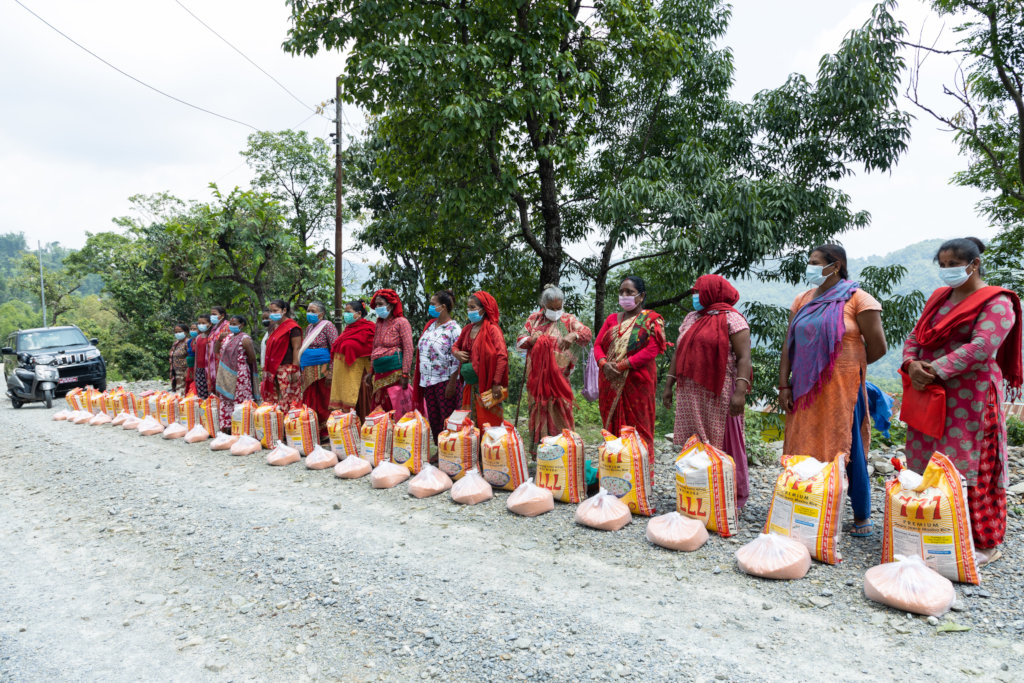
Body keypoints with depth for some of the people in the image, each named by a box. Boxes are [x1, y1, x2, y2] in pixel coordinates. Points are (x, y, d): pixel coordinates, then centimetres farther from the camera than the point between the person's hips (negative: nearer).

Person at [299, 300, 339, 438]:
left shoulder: (327, 326, -5)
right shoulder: (309, 327, 17)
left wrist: (330, 372, -18)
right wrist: (301, 368, 18)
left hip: (322, 369, -7)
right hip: (308, 370, 7)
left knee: (324, 402, -4)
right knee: (310, 402, 6)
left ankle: (326, 433, 4)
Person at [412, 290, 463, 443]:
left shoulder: (453, 329, -11)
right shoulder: (430, 325, 13)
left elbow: (456, 360, -15)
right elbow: (421, 350, 19)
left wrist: (452, 384, -19)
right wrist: (419, 378, 15)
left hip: (445, 381, -8)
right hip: (428, 381, 8)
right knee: (433, 420, 13)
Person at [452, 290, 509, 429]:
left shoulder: (492, 329, -10)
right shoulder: (467, 329, 11)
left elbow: (502, 356, -18)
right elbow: (455, 346, 25)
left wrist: (496, 383, -22)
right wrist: (456, 353, 0)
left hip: (487, 385, -7)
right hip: (471, 385, 7)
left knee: (489, 424, -3)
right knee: (471, 424, 11)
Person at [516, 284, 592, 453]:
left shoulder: (568, 320, 4)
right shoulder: (534, 319, 11)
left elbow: (588, 334, -9)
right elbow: (520, 341, 8)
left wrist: (574, 335, -30)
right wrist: (536, 340, -11)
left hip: (559, 377, -2)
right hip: (537, 377, 2)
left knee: (559, 413, -5)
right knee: (539, 412, 6)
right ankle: (538, 450, 13)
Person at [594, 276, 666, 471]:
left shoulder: (651, 320, 0)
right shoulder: (612, 319, 17)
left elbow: (652, 349, -12)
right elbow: (598, 344, 10)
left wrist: (622, 365, -17)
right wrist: (604, 363, -12)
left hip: (637, 383, -5)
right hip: (610, 384, 5)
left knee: (638, 430, -2)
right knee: (612, 428, 8)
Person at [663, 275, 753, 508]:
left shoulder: (731, 318, -4)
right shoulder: (691, 318, 17)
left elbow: (744, 357, -12)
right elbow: (679, 354, 20)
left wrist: (740, 391, -21)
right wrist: (669, 384, 15)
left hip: (719, 394, -6)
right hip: (690, 394, 6)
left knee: (723, 443, 0)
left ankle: (734, 496, 11)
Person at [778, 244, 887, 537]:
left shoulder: (856, 299, -6)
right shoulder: (803, 300, 11)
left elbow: (878, 347, -7)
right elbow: (789, 345, 9)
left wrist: (848, 365, 7)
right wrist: (784, 385, 3)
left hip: (841, 389, -5)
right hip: (805, 389, 6)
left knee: (847, 450, 2)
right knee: (805, 450, 9)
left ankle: (862, 516, 18)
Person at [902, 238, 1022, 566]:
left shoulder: (996, 302, -5)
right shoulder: (939, 297, 16)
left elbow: (981, 348, -18)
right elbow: (915, 337, 13)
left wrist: (935, 369, -20)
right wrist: (912, 365, -6)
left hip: (969, 398, -6)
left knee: (970, 467, -4)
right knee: (928, 466, 7)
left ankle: (985, 543, 8)